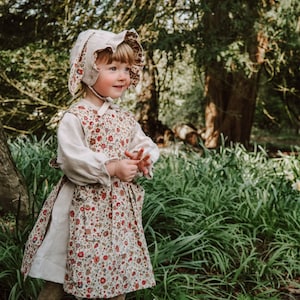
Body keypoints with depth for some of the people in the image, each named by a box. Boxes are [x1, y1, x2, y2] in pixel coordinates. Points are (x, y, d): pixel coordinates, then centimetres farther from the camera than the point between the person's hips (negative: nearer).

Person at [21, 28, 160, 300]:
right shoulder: (75, 117, -12)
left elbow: (147, 145, 14)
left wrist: (143, 158, -9)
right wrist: (112, 168, -23)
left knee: (118, 278, 15)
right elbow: (72, 158, -21)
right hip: (84, 207, -6)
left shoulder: (126, 119, 10)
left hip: (120, 208, 6)